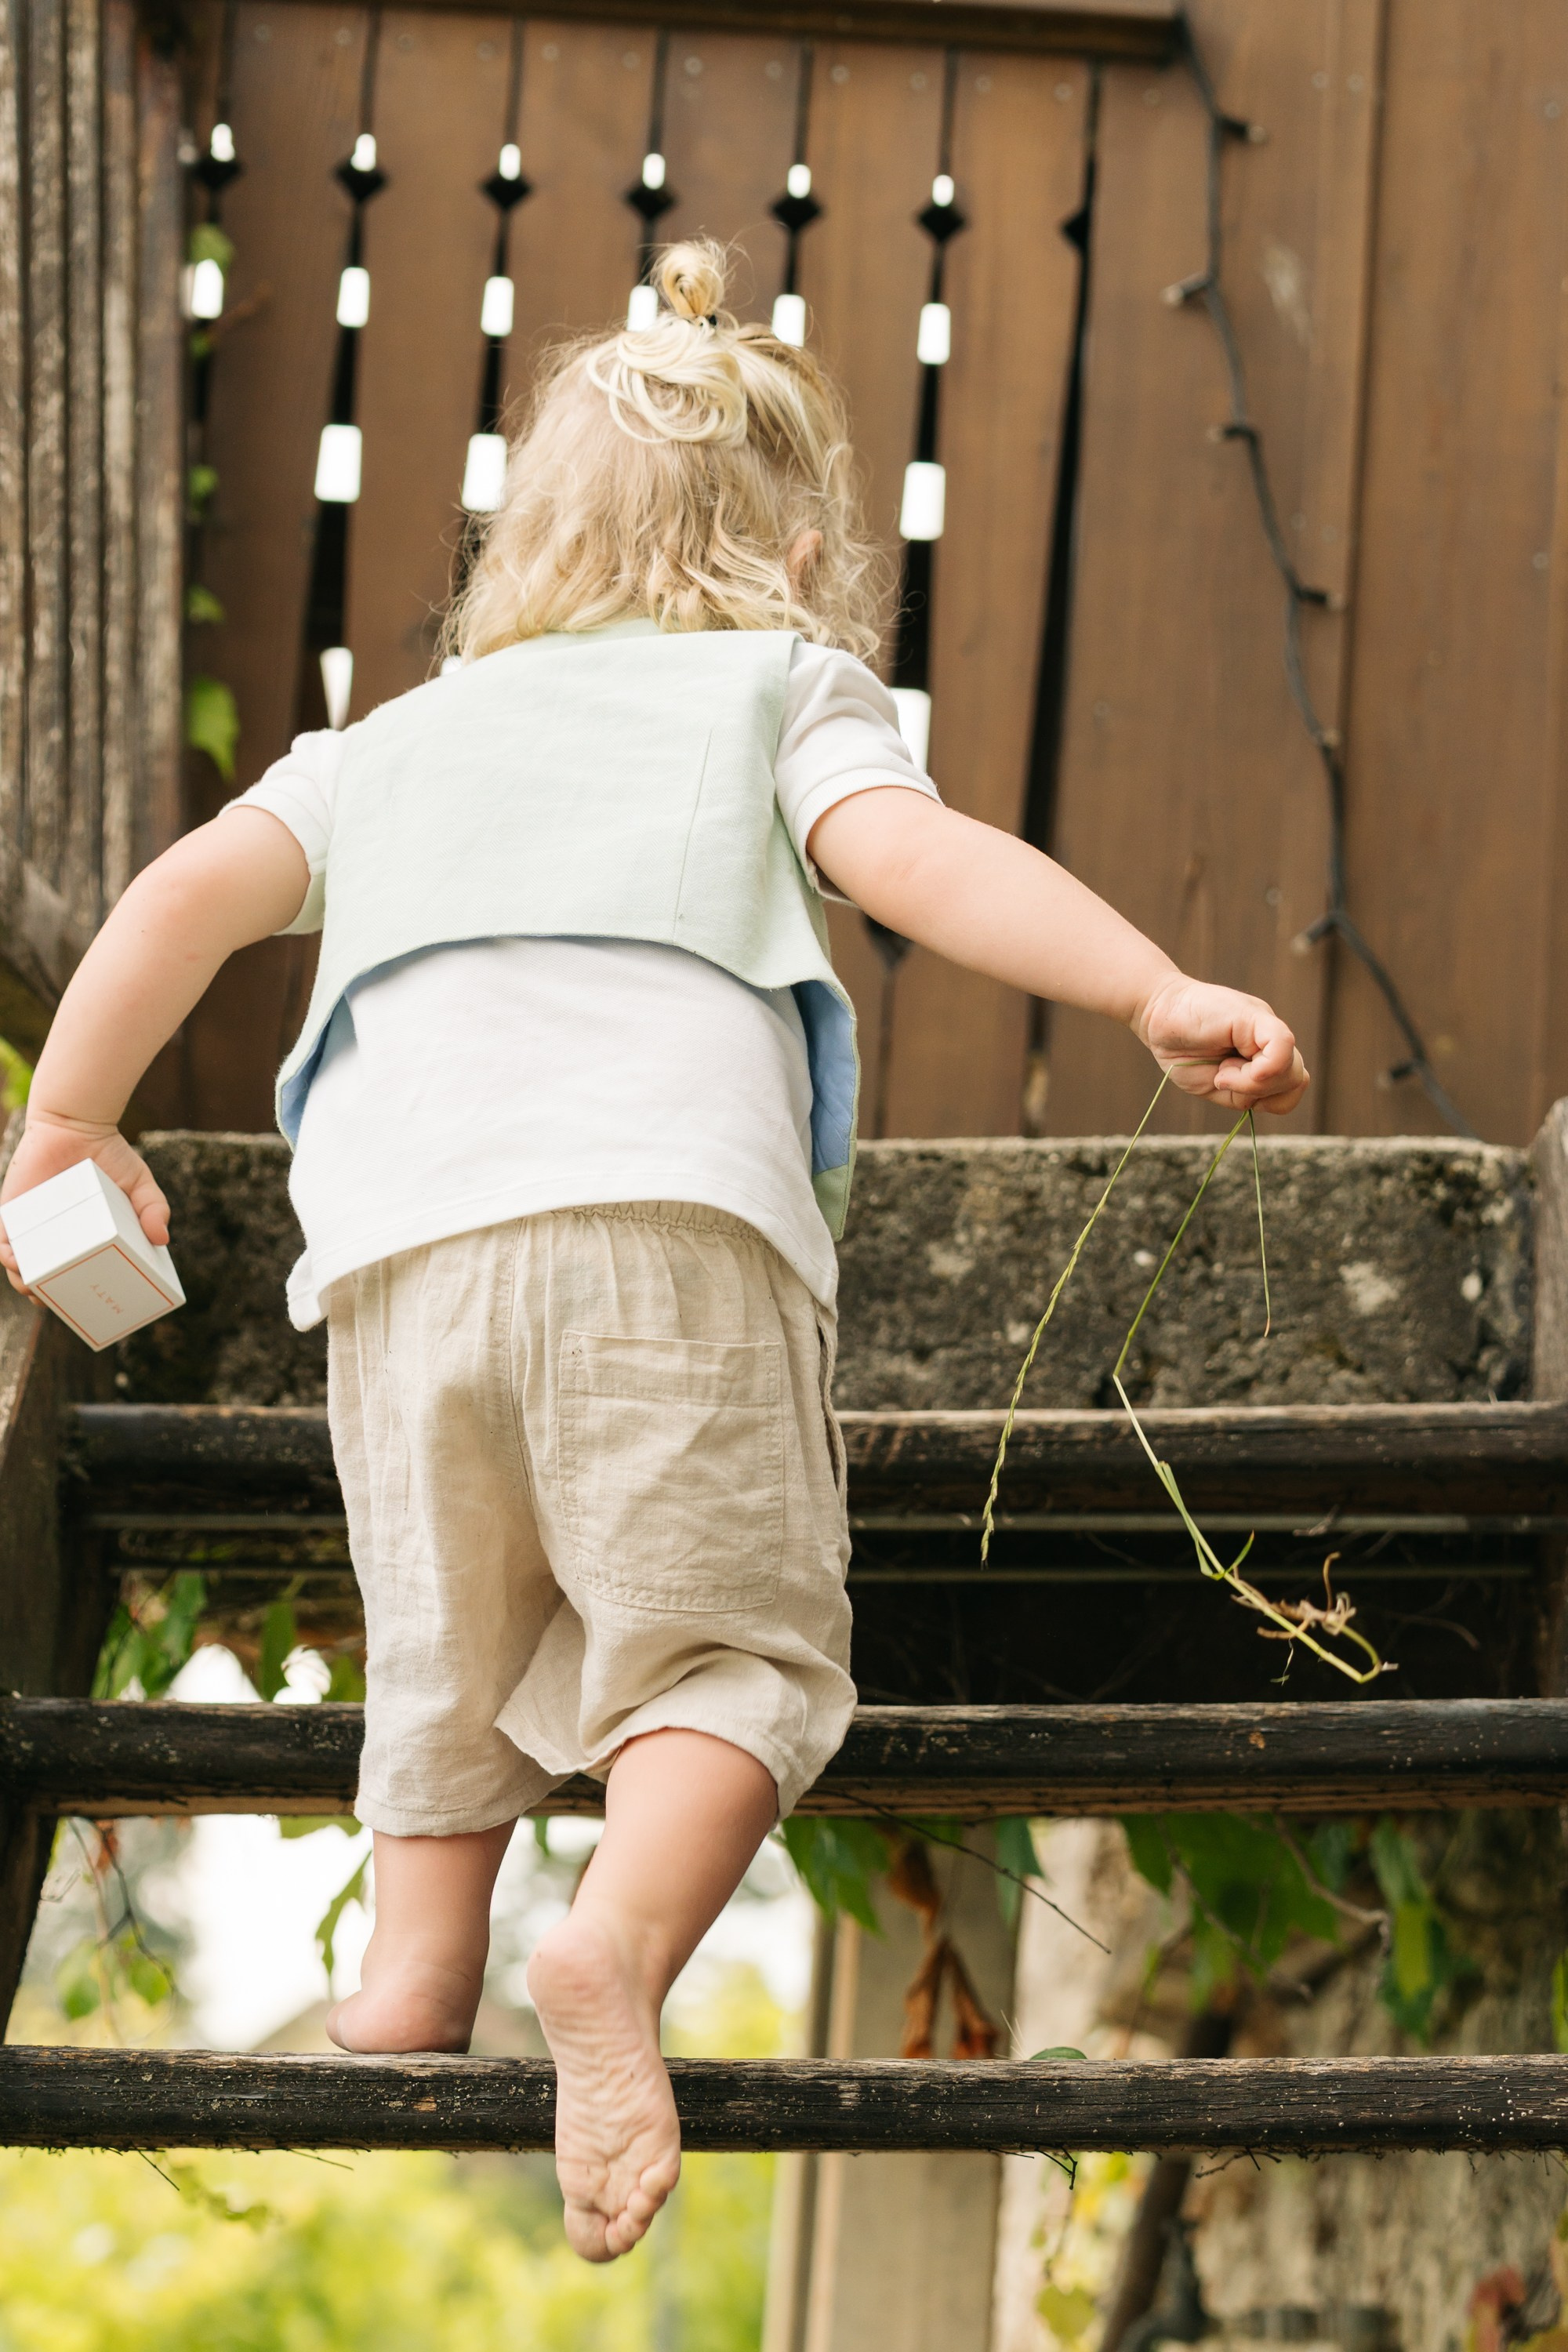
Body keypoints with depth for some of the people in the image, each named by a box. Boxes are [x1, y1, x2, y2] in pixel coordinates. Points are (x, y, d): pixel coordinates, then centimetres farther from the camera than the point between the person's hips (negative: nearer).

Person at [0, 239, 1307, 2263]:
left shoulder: (400, 734, 32)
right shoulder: (783, 684, 21)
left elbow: (194, 890, 22)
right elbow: (913, 857, 2)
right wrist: (1157, 993, -7)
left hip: (400, 1225, 4)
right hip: (665, 1205, -3)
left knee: (448, 1647, 19)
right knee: (729, 1638, -4)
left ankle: (414, 1949, 4)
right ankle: (623, 1937, -29)